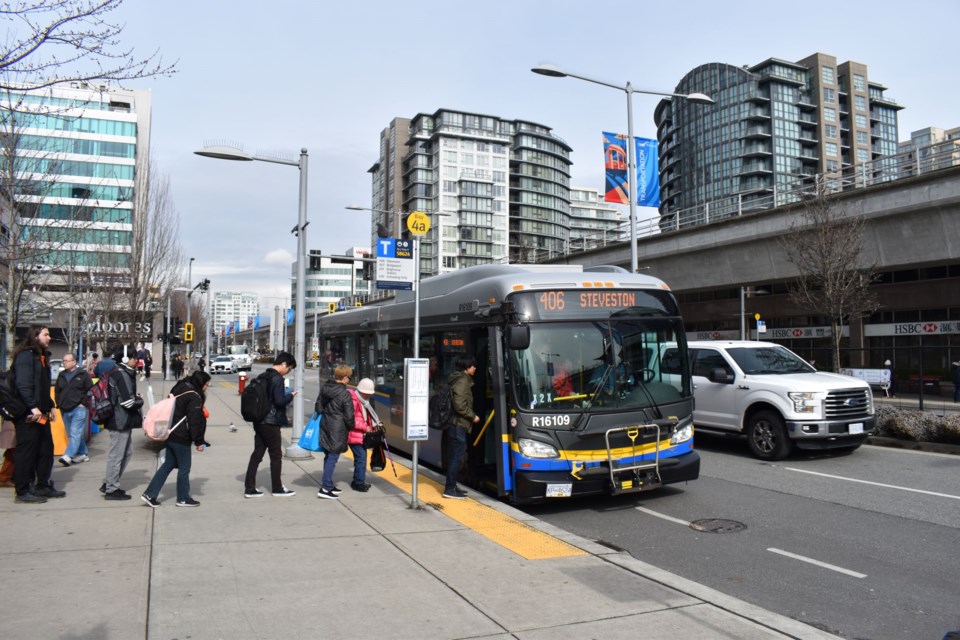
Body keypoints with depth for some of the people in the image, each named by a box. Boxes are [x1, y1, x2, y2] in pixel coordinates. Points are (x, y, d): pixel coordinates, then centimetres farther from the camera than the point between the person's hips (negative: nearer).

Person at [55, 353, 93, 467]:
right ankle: (83, 454, 19)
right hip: (65, 410, 7)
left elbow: (90, 390, -5)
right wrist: (59, 404, 11)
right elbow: (56, 391, 22)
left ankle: (68, 456, -21)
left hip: (78, 409, -7)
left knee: (75, 433, -14)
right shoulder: (61, 375, 13)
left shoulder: (82, 374, -3)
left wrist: (83, 403, -9)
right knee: (71, 434, 10)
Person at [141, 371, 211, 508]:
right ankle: (183, 499, 15)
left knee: (168, 465, 16)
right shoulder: (194, 396, -18)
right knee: (184, 468, 4)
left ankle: (149, 494, 14)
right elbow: (194, 421, -19)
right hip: (181, 438, -9)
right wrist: (199, 441, -12)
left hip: (170, 434, 9)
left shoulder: (180, 388, 11)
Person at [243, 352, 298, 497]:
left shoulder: (262, 377, 11)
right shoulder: (277, 379, -16)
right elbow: (279, 401, -23)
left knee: (257, 454, 11)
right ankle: (277, 489, 14)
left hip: (259, 422, 8)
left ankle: (249, 488, 13)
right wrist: (291, 396, -5)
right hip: (271, 423, -8)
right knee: (276, 456, 4)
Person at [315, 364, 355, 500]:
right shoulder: (345, 394, -17)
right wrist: (352, 425, 5)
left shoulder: (324, 388, 5)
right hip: (337, 430, -8)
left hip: (325, 426, 8)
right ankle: (325, 488, -3)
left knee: (328, 456, 17)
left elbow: (318, 407, 13)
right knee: (332, 458, -3)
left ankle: (328, 484, 26)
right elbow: (349, 417, -13)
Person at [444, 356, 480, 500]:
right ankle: (450, 489, -2)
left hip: (455, 424, 10)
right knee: (456, 457, -6)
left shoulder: (459, 379, 15)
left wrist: (471, 416, 16)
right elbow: (460, 405, -23)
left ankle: (451, 486, 22)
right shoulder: (462, 381, -16)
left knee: (453, 456, 15)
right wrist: (473, 416, -12)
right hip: (458, 425, -10)